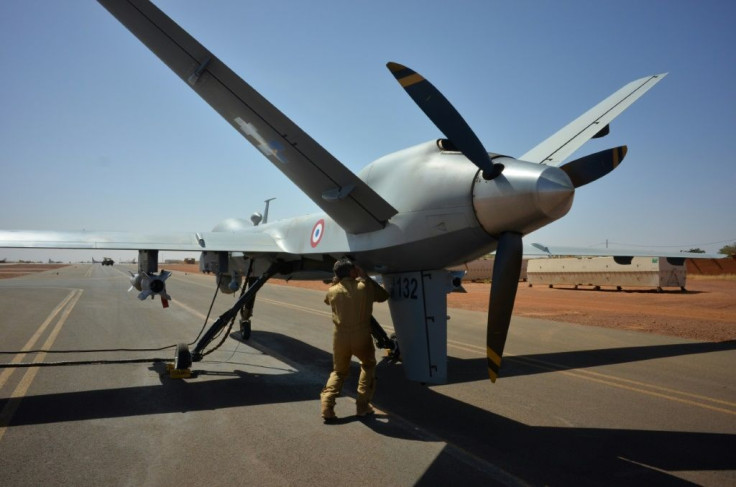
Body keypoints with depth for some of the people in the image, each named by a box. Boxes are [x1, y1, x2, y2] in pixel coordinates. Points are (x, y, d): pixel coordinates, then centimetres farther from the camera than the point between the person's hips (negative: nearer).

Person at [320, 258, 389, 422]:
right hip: (362, 336, -1)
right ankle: (362, 406, 21)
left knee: (339, 372, 22)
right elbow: (383, 295, 15)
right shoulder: (365, 287, -2)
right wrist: (366, 277, 14)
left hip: (340, 337, 2)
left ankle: (327, 408, 7)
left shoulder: (333, 291, 2)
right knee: (368, 366, 26)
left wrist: (336, 280, 21)